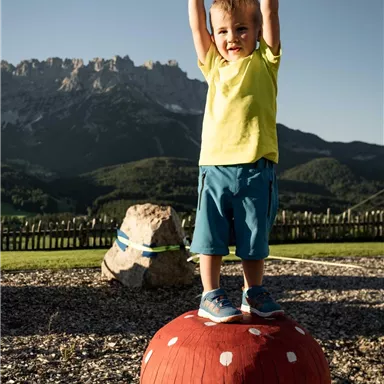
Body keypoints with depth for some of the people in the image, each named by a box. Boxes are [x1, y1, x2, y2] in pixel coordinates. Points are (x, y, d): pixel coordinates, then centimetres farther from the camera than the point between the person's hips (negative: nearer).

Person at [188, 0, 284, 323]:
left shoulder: (264, 62, 9)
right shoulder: (215, 67, 15)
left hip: (256, 167, -1)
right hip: (215, 165, 1)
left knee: (255, 238, 9)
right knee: (211, 236, 1)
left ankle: (254, 293, 23)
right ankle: (211, 297, 10)